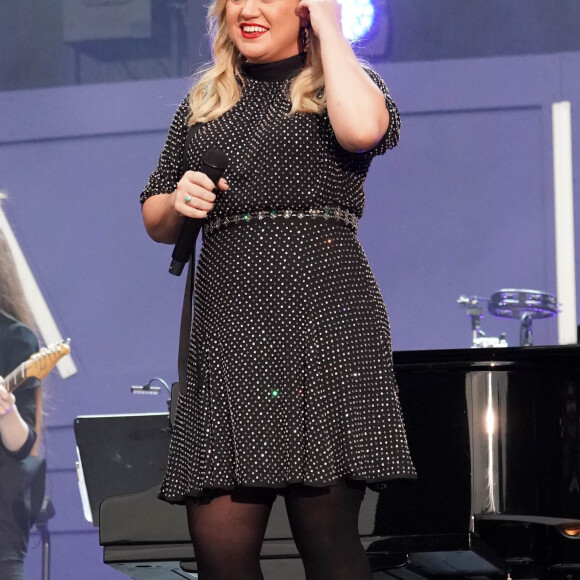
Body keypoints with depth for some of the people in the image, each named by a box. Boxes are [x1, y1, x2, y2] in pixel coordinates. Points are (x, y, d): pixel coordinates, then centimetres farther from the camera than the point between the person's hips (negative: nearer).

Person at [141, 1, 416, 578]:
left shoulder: (341, 81, 9)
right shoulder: (201, 105, 22)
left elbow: (361, 129, -17)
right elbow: (155, 223, 26)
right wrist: (176, 202, 3)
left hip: (325, 319, -4)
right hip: (227, 329, 4)